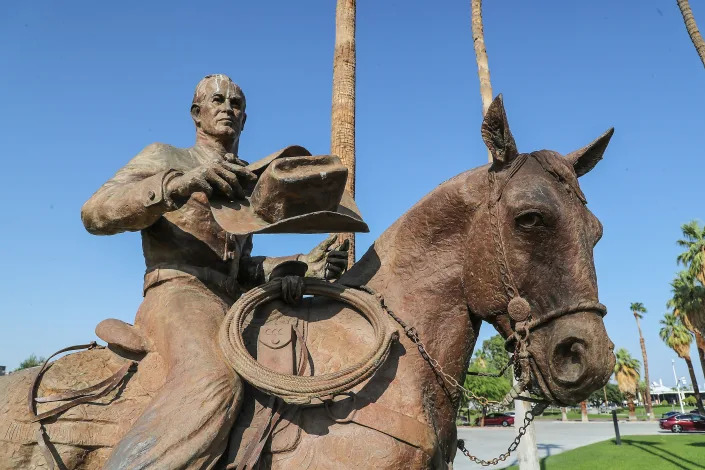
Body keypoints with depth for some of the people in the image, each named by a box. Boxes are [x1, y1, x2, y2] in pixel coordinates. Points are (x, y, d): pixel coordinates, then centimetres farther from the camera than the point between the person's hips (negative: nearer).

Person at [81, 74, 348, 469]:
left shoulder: (244, 187, 25)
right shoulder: (165, 158, 9)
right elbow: (96, 213, -7)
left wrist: (302, 264, 8)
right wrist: (180, 183, -24)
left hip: (234, 305, 7)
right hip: (178, 295, -7)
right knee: (213, 384, -37)